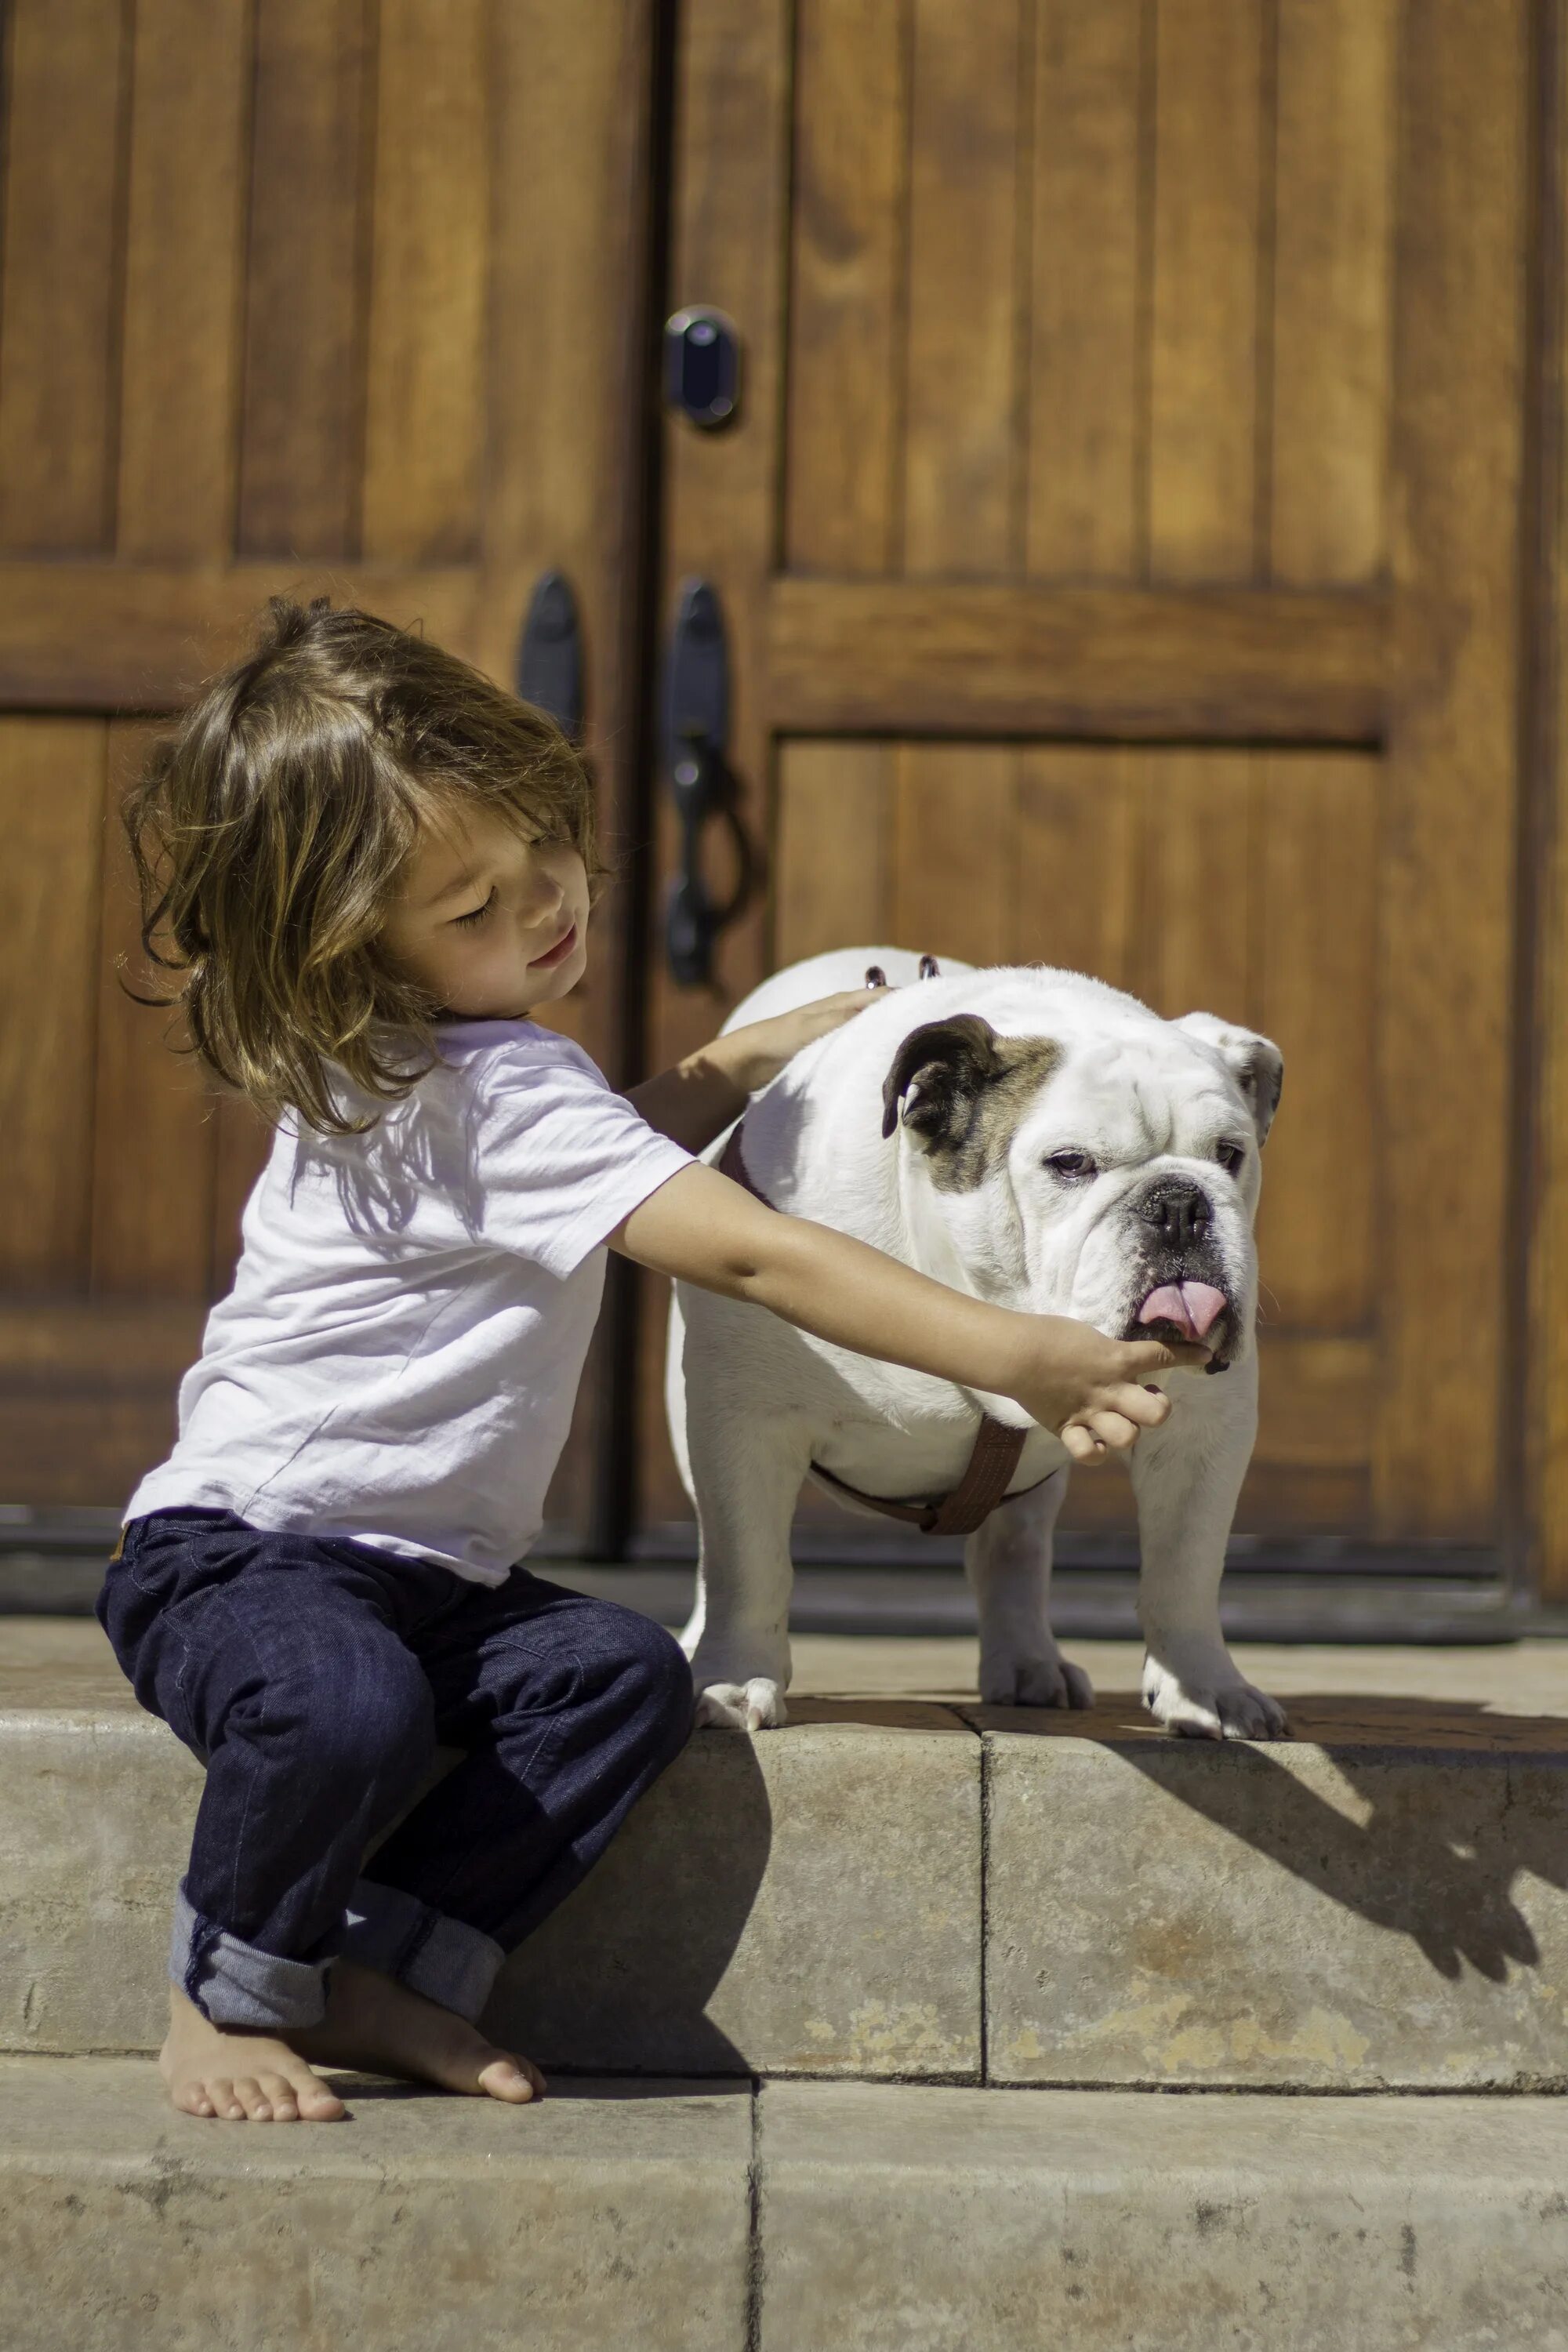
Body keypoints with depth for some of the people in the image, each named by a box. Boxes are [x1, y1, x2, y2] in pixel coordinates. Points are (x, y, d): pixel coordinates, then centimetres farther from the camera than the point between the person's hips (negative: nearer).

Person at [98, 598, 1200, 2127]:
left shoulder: (391, 1067, 10)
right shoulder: (500, 1092, -21)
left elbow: (590, 1157, 32)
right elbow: (755, 1256, -28)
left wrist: (740, 1062, 18)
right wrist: (1020, 1358, -30)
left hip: (418, 1576, 9)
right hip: (232, 1555, -9)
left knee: (624, 1677, -16)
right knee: (350, 1712, -39)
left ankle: (372, 1972, -10)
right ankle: (227, 1999, -11)